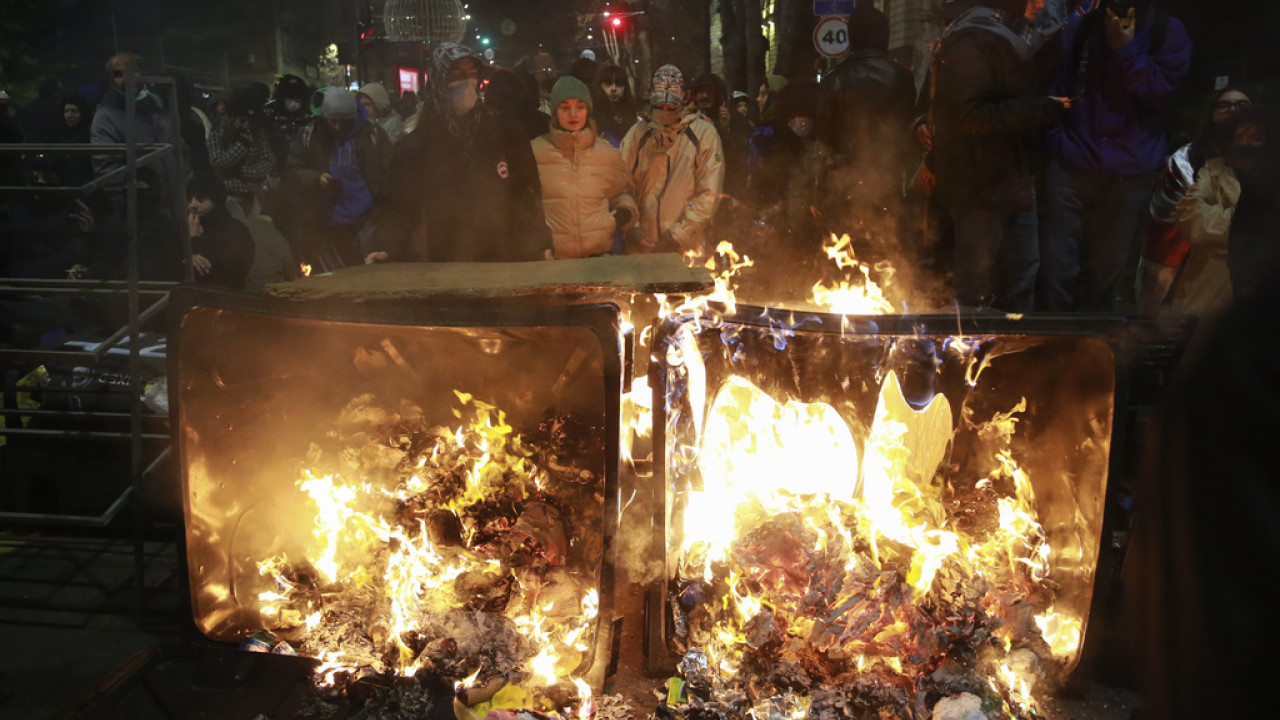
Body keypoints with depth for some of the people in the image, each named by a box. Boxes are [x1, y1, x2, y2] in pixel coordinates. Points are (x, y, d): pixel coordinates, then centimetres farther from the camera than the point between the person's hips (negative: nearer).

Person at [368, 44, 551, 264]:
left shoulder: (505, 133, 3)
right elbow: (400, 207, 3)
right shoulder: (416, 146, 3)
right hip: (444, 268, 0)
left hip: (504, 263, 0)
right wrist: (387, 247, -14)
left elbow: (527, 197, 3)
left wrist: (539, 245, -10)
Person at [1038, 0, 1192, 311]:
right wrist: (1056, 143, -3)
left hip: (1131, 171, 1)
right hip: (1071, 164, -1)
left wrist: (1125, 48, -13)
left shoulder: (1169, 31, 7)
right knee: (1057, 268, -5)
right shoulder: (1077, 26, 7)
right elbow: (1053, 87, 7)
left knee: (1108, 270, 9)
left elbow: (1161, 91, -4)